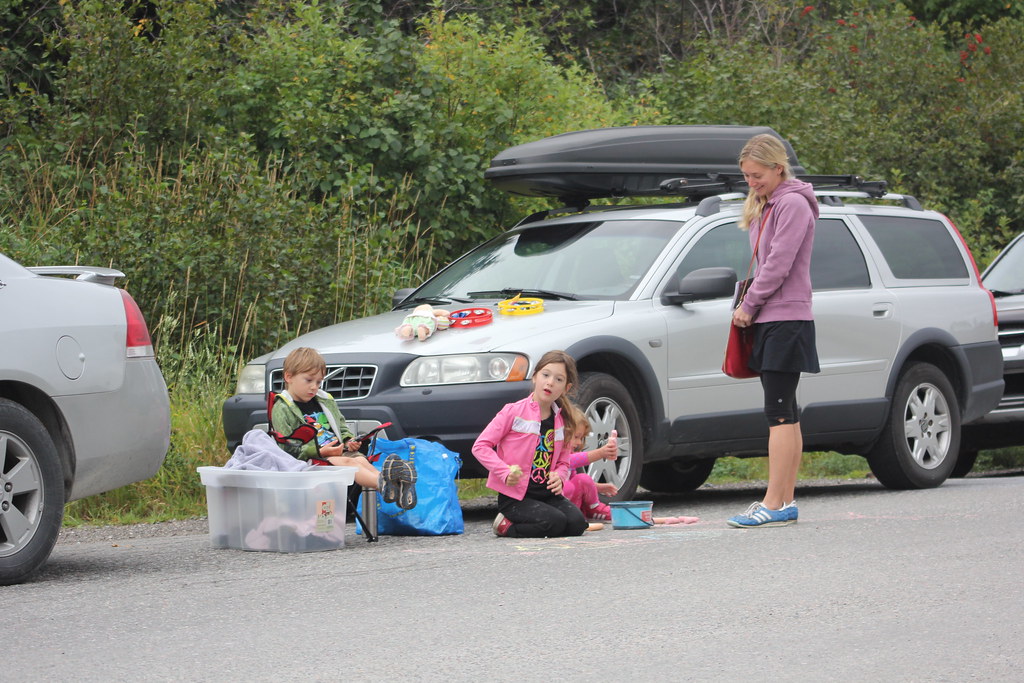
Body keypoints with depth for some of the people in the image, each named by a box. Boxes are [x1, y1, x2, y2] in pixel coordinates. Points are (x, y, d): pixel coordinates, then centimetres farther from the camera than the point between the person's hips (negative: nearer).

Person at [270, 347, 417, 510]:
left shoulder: (326, 401, 24)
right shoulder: (282, 410, 0)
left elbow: (342, 426, 34)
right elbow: (288, 448, -9)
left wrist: (349, 440, 10)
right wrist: (319, 452, -18)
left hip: (338, 451, 6)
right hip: (311, 459, -6)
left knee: (361, 460, -27)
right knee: (346, 463, -33)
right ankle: (381, 483, -61)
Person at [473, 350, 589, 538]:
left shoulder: (562, 421, 10)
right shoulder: (514, 412, -8)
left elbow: (563, 462, 19)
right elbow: (480, 446, -9)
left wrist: (559, 477, -6)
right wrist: (505, 473, -22)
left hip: (547, 493, 6)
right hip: (514, 496, -6)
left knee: (577, 524, -17)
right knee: (555, 522, -28)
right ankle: (504, 525, -2)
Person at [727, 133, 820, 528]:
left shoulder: (793, 204, -11)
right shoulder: (765, 206, 19)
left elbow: (779, 265, -16)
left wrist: (749, 306, -8)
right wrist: (749, 308, 7)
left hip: (787, 321, -10)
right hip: (768, 321, 10)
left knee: (779, 413, -12)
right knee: (785, 414, 9)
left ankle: (774, 504, -14)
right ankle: (786, 501, 11)